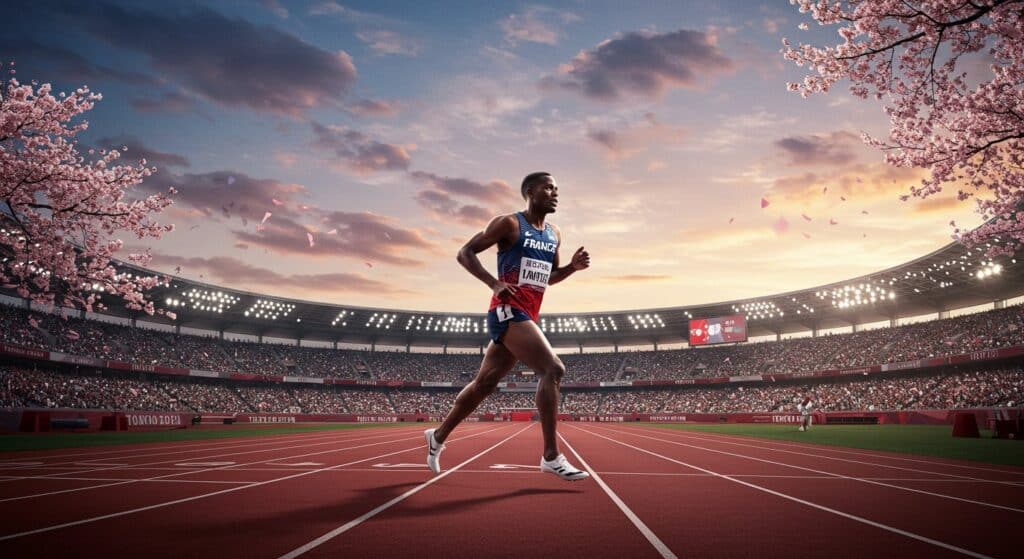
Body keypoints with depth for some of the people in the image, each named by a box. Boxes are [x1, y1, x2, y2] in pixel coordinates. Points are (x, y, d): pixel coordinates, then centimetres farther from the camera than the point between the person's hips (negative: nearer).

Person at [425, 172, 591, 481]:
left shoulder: (555, 234, 16)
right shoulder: (509, 223, -6)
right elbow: (465, 253, -6)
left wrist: (573, 266, 7)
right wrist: (494, 283, -18)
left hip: (527, 316, 9)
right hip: (508, 312, -8)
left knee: (485, 383, 14)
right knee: (553, 369, -20)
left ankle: (438, 436, 30)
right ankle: (551, 456, -14)